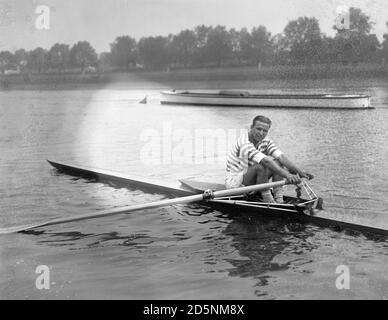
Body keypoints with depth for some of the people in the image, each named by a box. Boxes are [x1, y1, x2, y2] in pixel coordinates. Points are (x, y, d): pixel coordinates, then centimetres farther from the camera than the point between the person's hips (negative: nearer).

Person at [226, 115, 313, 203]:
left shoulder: (265, 142, 0)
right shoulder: (244, 143, -26)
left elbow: (281, 157, -12)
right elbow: (265, 161, -39)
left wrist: (299, 171, -26)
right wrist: (287, 175, -47)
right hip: (234, 182, -8)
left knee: (278, 162, -5)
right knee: (260, 166, -32)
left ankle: (279, 199, -14)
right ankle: (267, 200, -19)